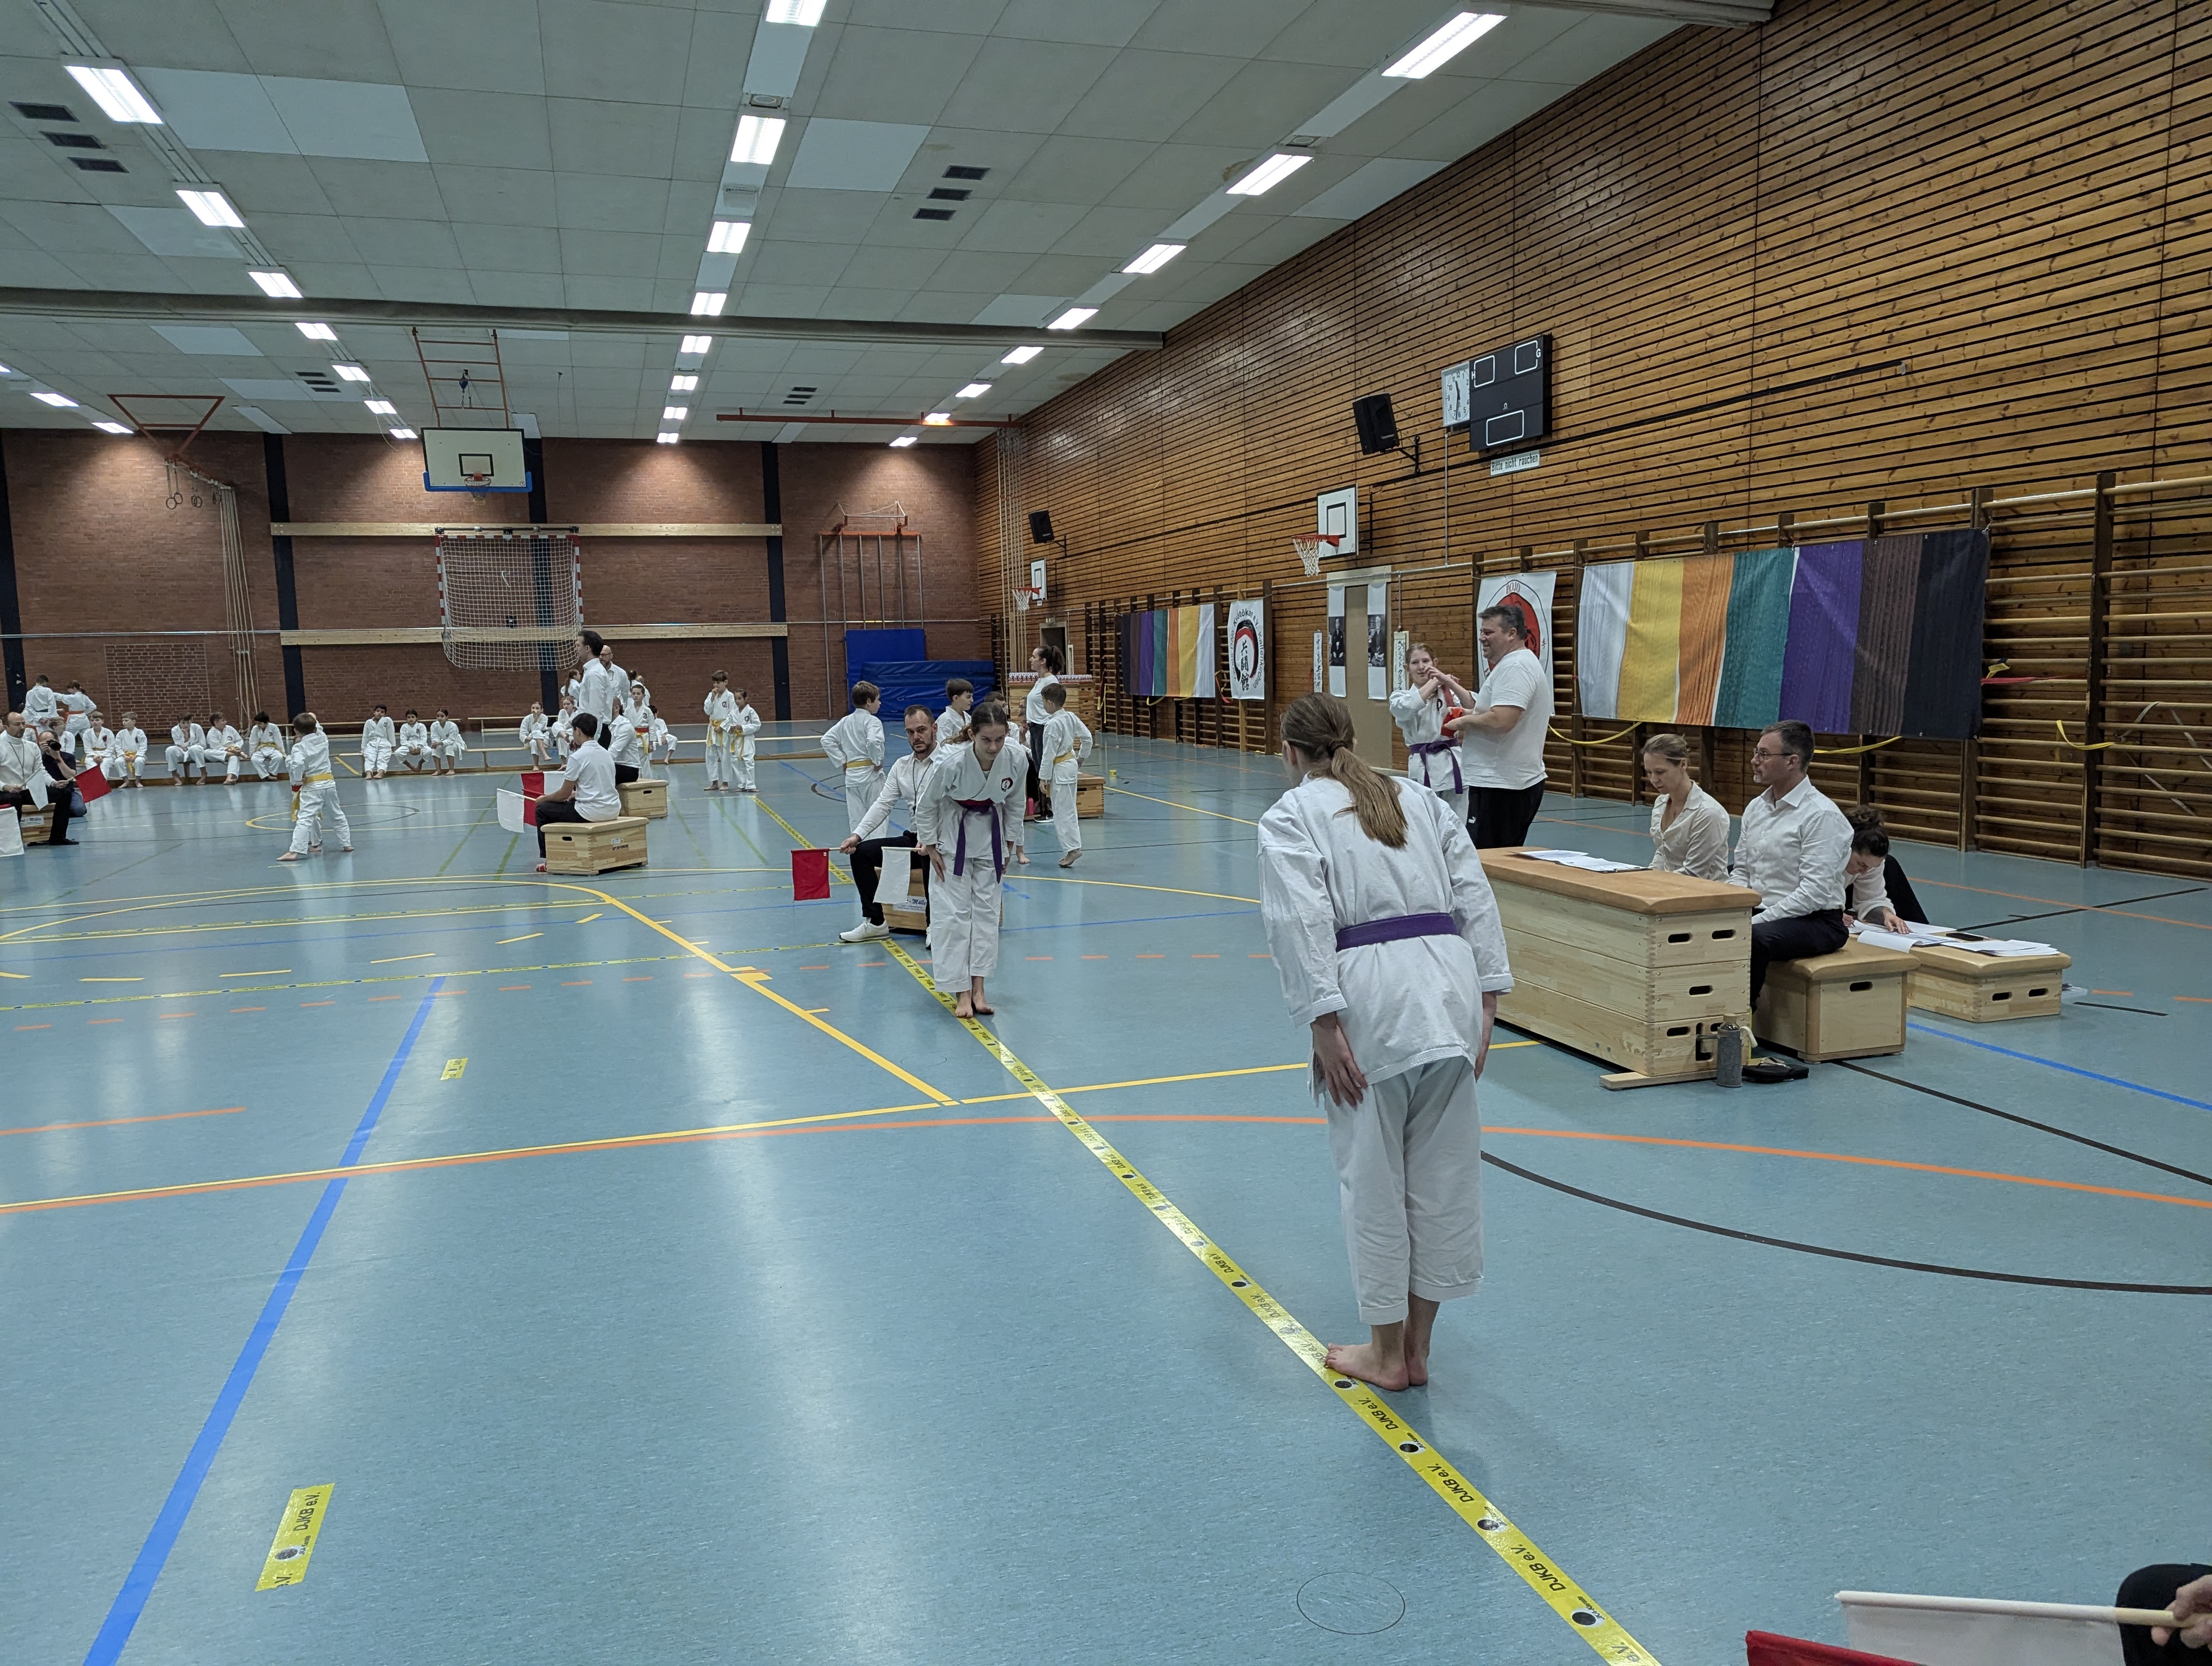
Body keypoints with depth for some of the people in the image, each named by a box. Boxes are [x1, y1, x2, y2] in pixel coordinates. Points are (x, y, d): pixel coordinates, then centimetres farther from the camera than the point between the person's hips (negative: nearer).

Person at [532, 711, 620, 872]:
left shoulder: (577, 756, -13)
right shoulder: (605, 753, 10)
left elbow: (564, 793, -6)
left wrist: (544, 798, 12)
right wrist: (575, 794, 35)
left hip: (592, 812, -8)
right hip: (613, 810, 8)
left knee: (543, 809, 10)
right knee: (572, 802, 35)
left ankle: (548, 858, 16)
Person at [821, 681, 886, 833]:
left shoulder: (845, 721, 11)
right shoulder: (873, 721, -10)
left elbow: (826, 740, 12)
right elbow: (873, 741, -28)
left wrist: (842, 762, 12)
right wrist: (878, 761, -13)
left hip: (851, 775, 6)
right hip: (870, 775, -6)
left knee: (855, 820, 9)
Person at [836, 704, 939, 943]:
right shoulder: (901, 766, 11)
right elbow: (883, 804, 7)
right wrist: (857, 835, -7)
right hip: (913, 839, 7)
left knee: (931, 857, -38)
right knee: (861, 852, -2)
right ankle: (875, 922, 8)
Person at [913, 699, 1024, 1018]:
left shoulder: (1015, 759, -22)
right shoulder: (950, 762, -32)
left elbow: (1015, 803, -3)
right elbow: (926, 804, -15)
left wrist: (1010, 844, 3)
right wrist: (929, 846, -10)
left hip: (990, 833, 3)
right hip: (952, 834, -3)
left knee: (986, 909, 6)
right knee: (953, 911, -4)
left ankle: (978, 989, 13)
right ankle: (961, 993, 4)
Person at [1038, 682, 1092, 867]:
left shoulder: (1052, 724, -20)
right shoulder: (1071, 717, 3)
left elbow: (1049, 753, -17)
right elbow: (1087, 737, 9)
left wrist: (1045, 777, -10)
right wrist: (1081, 757, 21)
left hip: (1060, 769, -9)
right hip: (1072, 764, 9)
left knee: (1063, 811, -5)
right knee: (1067, 809, 14)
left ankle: (1073, 848, -8)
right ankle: (1072, 847, 18)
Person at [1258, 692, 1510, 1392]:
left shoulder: (1290, 817, 4)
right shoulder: (1421, 798, 19)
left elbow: (1302, 922, -11)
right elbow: (1477, 900, 10)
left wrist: (1326, 1026, -12)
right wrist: (1485, 1002, 9)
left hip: (1372, 1002, -5)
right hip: (1450, 989, 5)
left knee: (1373, 1179, 9)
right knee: (1443, 1174, 15)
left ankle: (1387, 1354, 24)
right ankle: (1416, 1347, 29)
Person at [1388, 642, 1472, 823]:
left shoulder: (1447, 692, 10)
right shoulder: (1401, 697, 6)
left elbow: (1473, 707, -9)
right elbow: (1404, 708, -20)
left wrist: (1448, 682, -21)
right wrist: (1434, 683, -11)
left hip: (1453, 762, 2)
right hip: (1423, 768, -2)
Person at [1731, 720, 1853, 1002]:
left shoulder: (1822, 815, -13)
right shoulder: (1756, 808, 11)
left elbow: (1814, 893, -20)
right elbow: (1741, 872, 16)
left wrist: (1757, 922, -22)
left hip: (1814, 922, -7)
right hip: (1761, 916, 7)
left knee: (1752, 939, -36)